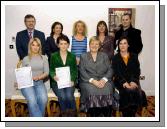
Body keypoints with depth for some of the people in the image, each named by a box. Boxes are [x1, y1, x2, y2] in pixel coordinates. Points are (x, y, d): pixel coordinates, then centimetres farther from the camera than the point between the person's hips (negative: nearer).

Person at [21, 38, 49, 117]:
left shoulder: (44, 58, 12)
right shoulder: (25, 59, 12)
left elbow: (46, 72, 7)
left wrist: (39, 77, -12)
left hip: (39, 83, 1)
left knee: (43, 99, -31)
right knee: (32, 100, -31)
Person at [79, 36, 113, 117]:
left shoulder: (104, 56, 20)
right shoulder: (83, 56, 16)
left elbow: (110, 70, 9)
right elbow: (82, 72, 2)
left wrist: (103, 80, -11)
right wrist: (93, 81, -13)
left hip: (103, 81, 1)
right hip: (88, 81, -1)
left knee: (107, 91, -31)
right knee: (92, 92, -34)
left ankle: (106, 117, -21)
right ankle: (94, 115, -21)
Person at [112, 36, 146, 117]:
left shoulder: (134, 56, 14)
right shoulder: (115, 58, 9)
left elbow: (137, 70, 4)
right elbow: (116, 72, -3)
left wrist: (133, 81, -14)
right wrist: (124, 82, -19)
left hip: (132, 80, 2)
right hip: (120, 81, -2)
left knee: (136, 92, -29)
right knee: (128, 91, -32)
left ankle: (132, 114, -16)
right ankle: (126, 115, -20)